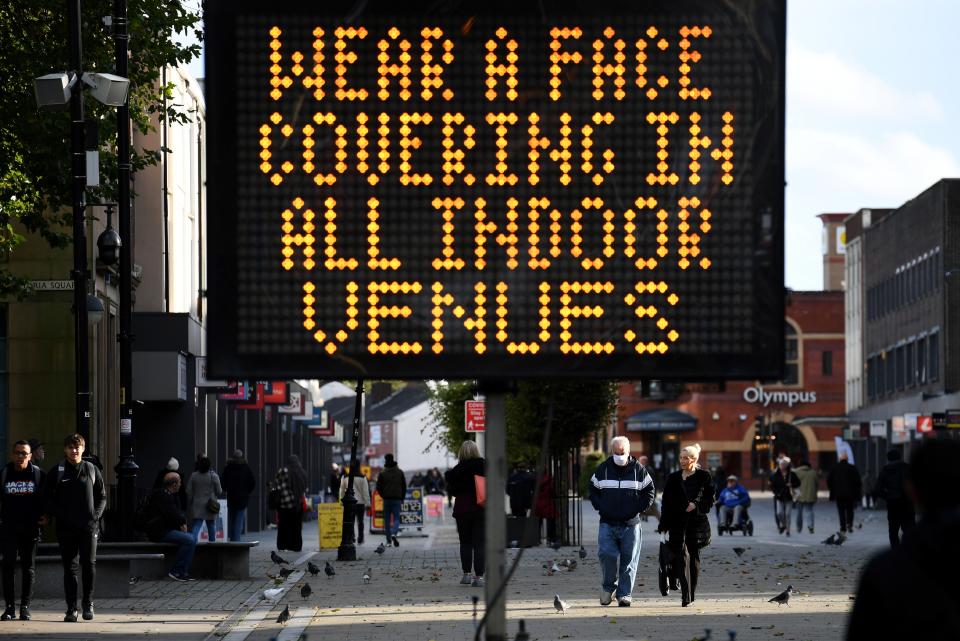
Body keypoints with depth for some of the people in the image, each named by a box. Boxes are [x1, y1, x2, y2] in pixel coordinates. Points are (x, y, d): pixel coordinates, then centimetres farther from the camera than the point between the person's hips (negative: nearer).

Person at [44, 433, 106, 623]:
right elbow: (47, 499, 5)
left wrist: (96, 515, -2)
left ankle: (88, 602, 11)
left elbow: (102, 496, 13)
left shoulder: (91, 470, 8)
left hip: (89, 527, 0)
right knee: (70, 568, 0)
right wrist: (58, 515, -8)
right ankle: (71, 609, 4)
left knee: (89, 564, -7)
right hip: (66, 528, 0)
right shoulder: (56, 472, 4)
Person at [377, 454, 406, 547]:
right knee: (396, 518, 4)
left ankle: (388, 540, 8)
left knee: (387, 520, 8)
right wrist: (402, 498, 14)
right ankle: (394, 533, -24)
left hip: (386, 499, 0)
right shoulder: (400, 472, 3)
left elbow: (378, 487, -2)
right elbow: (404, 486, 6)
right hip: (397, 499, 0)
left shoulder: (382, 473, -3)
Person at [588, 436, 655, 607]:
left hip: (630, 524, 0)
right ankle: (608, 587, 9)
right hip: (607, 523, 0)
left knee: (629, 560, 0)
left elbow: (650, 492, 9)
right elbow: (593, 490, 16)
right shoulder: (603, 469, 5)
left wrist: (638, 509, -1)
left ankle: (624, 594, 7)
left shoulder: (638, 469, 2)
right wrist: (600, 507, 2)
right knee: (607, 554, -13)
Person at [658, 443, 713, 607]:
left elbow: (710, 499, 3)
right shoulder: (673, 478, 9)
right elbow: (666, 502, 10)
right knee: (682, 556, -13)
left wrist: (696, 505, -15)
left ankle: (691, 595, 18)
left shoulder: (703, 477, 4)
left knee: (694, 558, 6)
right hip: (677, 523, 0)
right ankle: (686, 595, -20)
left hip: (696, 522, 0)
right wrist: (663, 525, 5)